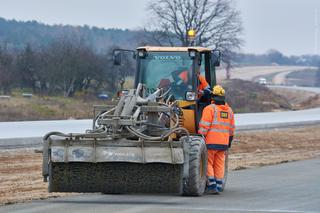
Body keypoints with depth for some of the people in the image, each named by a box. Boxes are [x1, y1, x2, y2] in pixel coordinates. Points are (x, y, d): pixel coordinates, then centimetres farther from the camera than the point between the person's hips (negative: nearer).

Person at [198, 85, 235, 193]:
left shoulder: (210, 109, -9)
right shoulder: (229, 110, 12)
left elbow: (204, 127, -14)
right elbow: (231, 128, 18)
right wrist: (230, 141, 27)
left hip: (211, 142, -6)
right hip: (223, 142, 6)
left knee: (208, 163, 1)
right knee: (219, 165, 11)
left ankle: (212, 185, -6)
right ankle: (219, 186, 11)